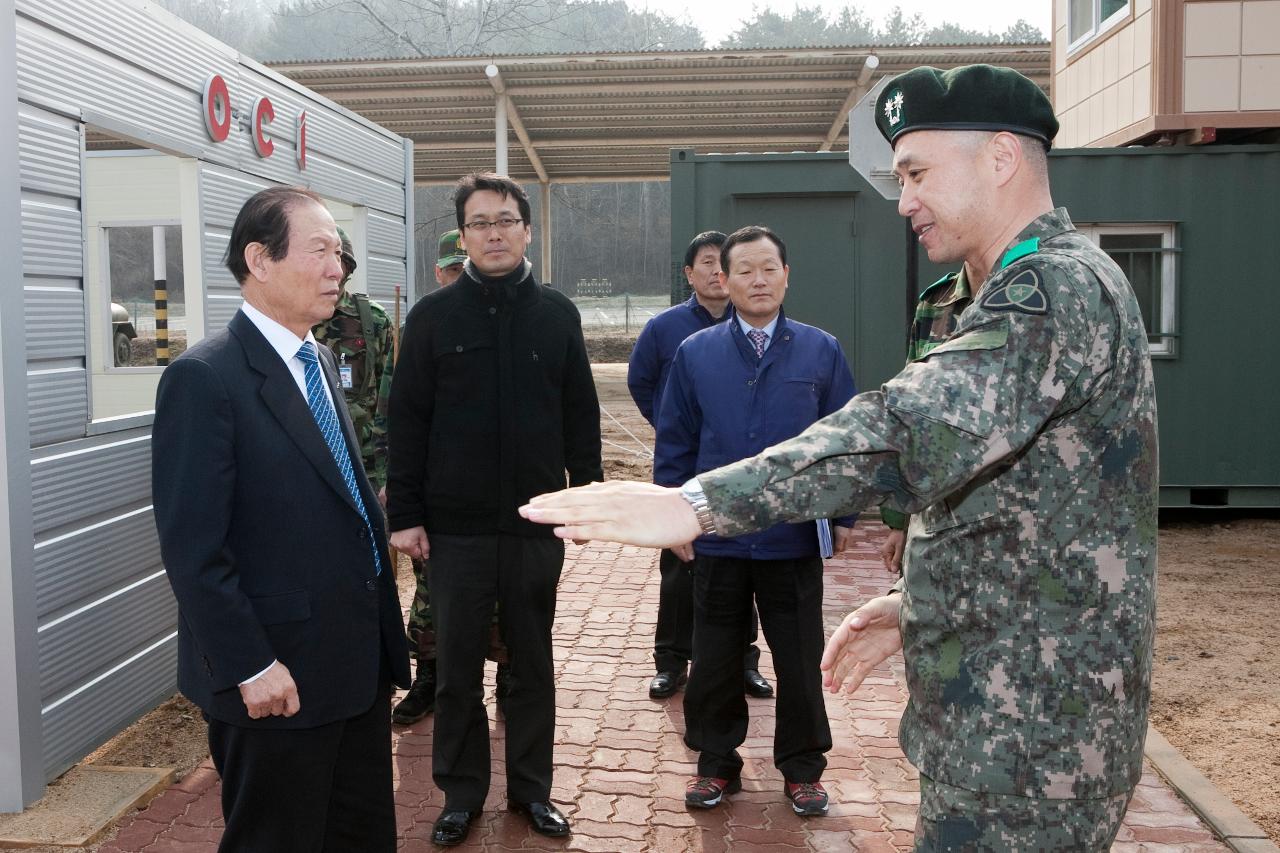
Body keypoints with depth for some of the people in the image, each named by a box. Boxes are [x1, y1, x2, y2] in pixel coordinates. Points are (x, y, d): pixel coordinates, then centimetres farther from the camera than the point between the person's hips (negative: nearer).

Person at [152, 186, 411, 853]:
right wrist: (250, 667, -19)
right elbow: (192, 547, -19)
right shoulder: (204, 377, -16)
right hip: (276, 679, -8)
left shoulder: (320, 362, 11)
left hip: (358, 662, 8)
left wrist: (379, 636, 13)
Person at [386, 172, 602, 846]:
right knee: (457, 665, 8)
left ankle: (531, 786, 27)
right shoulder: (433, 316, 0)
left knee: (533, 662, 12)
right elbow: (407, 420, -1)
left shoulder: (557, 314, 5)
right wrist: (404, 514, -5)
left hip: (536, 523, 1)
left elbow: (581, 414, 7)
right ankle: (461, 792, 25)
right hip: (456, 525, -1)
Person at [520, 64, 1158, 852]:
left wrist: (700, 502, -40)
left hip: (1030, 745, -10)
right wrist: (917, 603, 11)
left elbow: (916, 427, -35)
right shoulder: (1044, 289, 16)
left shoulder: (1062, 285, -18)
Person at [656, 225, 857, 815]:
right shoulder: (695, 354, 1)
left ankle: (802, 768, 29)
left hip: (796, 539, 0)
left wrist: (844, 514, 1)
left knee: (800, 661, 11)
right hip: (717, 539, 1)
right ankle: (716, 763, 30)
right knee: (713, 660, 12)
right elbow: (674, 444, 4)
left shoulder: (821, 352, -1)